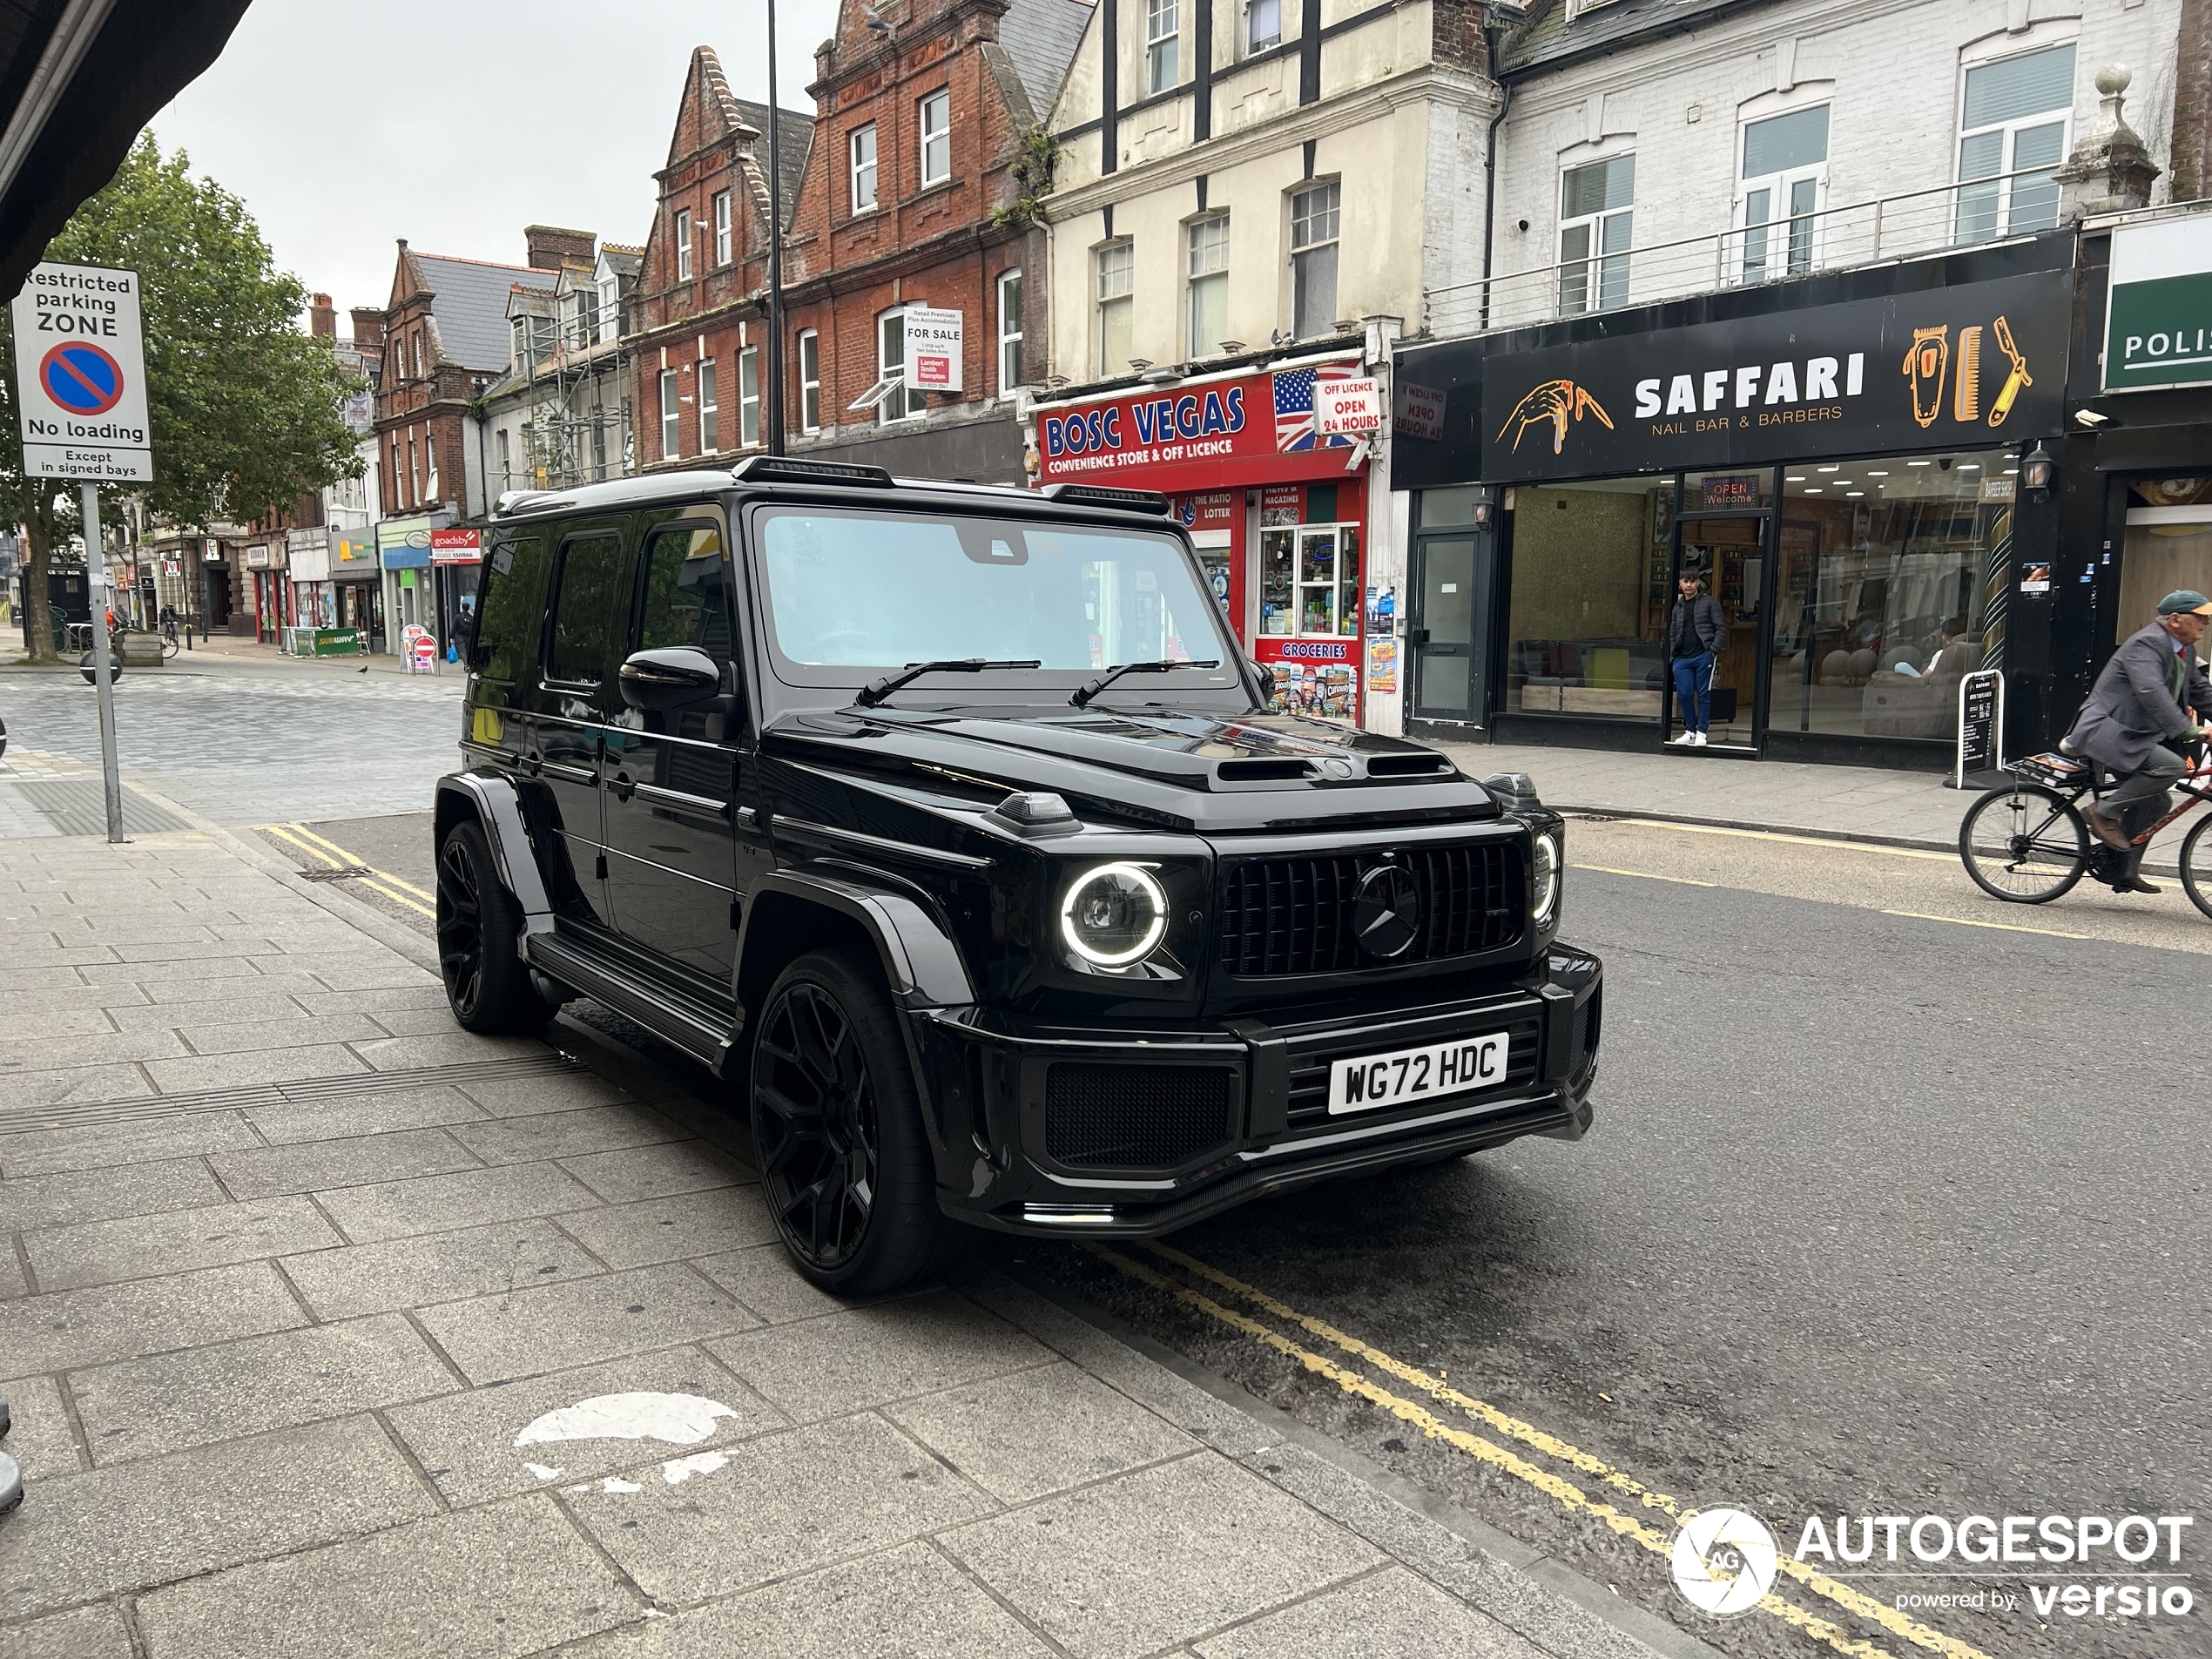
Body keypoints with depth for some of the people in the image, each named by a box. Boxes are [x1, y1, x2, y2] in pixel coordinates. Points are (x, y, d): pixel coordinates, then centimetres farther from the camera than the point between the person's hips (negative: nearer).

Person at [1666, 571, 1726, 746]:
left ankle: (1701, 733, 4)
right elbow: (1672, 634, 23)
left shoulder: (1709, 602, 3)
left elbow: (1721, 628, -1)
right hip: (1682, 659, 5)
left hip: (1703, 656, -4)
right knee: (1684, 695, 2)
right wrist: (1672, 654, 10)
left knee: (1703, 695, -1)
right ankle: (1690, 731, 14)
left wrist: (1713, 650, -11)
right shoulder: (1677, 608, 18)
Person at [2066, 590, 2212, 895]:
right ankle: (2105, 812, -12)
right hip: (2106, 730, -11)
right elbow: (2152, 693, -31)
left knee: (2156, 801, 10)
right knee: (2171, 765, -27)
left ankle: (2126, 872, 21)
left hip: (2134, 736, 11)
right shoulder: (2146, 644, -18)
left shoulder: (2186, 651, 14)